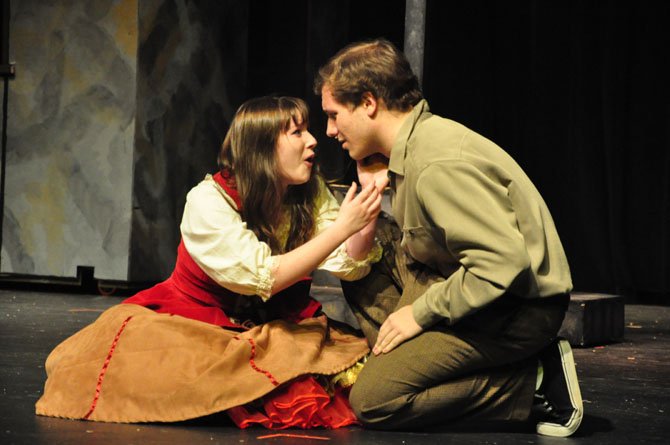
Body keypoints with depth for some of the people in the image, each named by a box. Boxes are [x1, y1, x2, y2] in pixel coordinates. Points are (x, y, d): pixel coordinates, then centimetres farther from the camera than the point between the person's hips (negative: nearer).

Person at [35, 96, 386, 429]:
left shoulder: (311, 194, 0)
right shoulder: (209, 201, -17)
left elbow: (350, 267, -9)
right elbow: (264, 277, -25)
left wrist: (366, 216, -24)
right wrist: (342, 227, -29)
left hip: (274, 325, 5)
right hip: (197, 324, -5)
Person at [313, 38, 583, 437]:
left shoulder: (438, 164, -24)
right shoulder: (417, 140, 8)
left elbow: (505, 260, -30)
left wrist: (421, 312, -20)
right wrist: (369, 193, -2)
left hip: (517, 310, -10)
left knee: (371, 401, -16)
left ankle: (532, 387, -10)